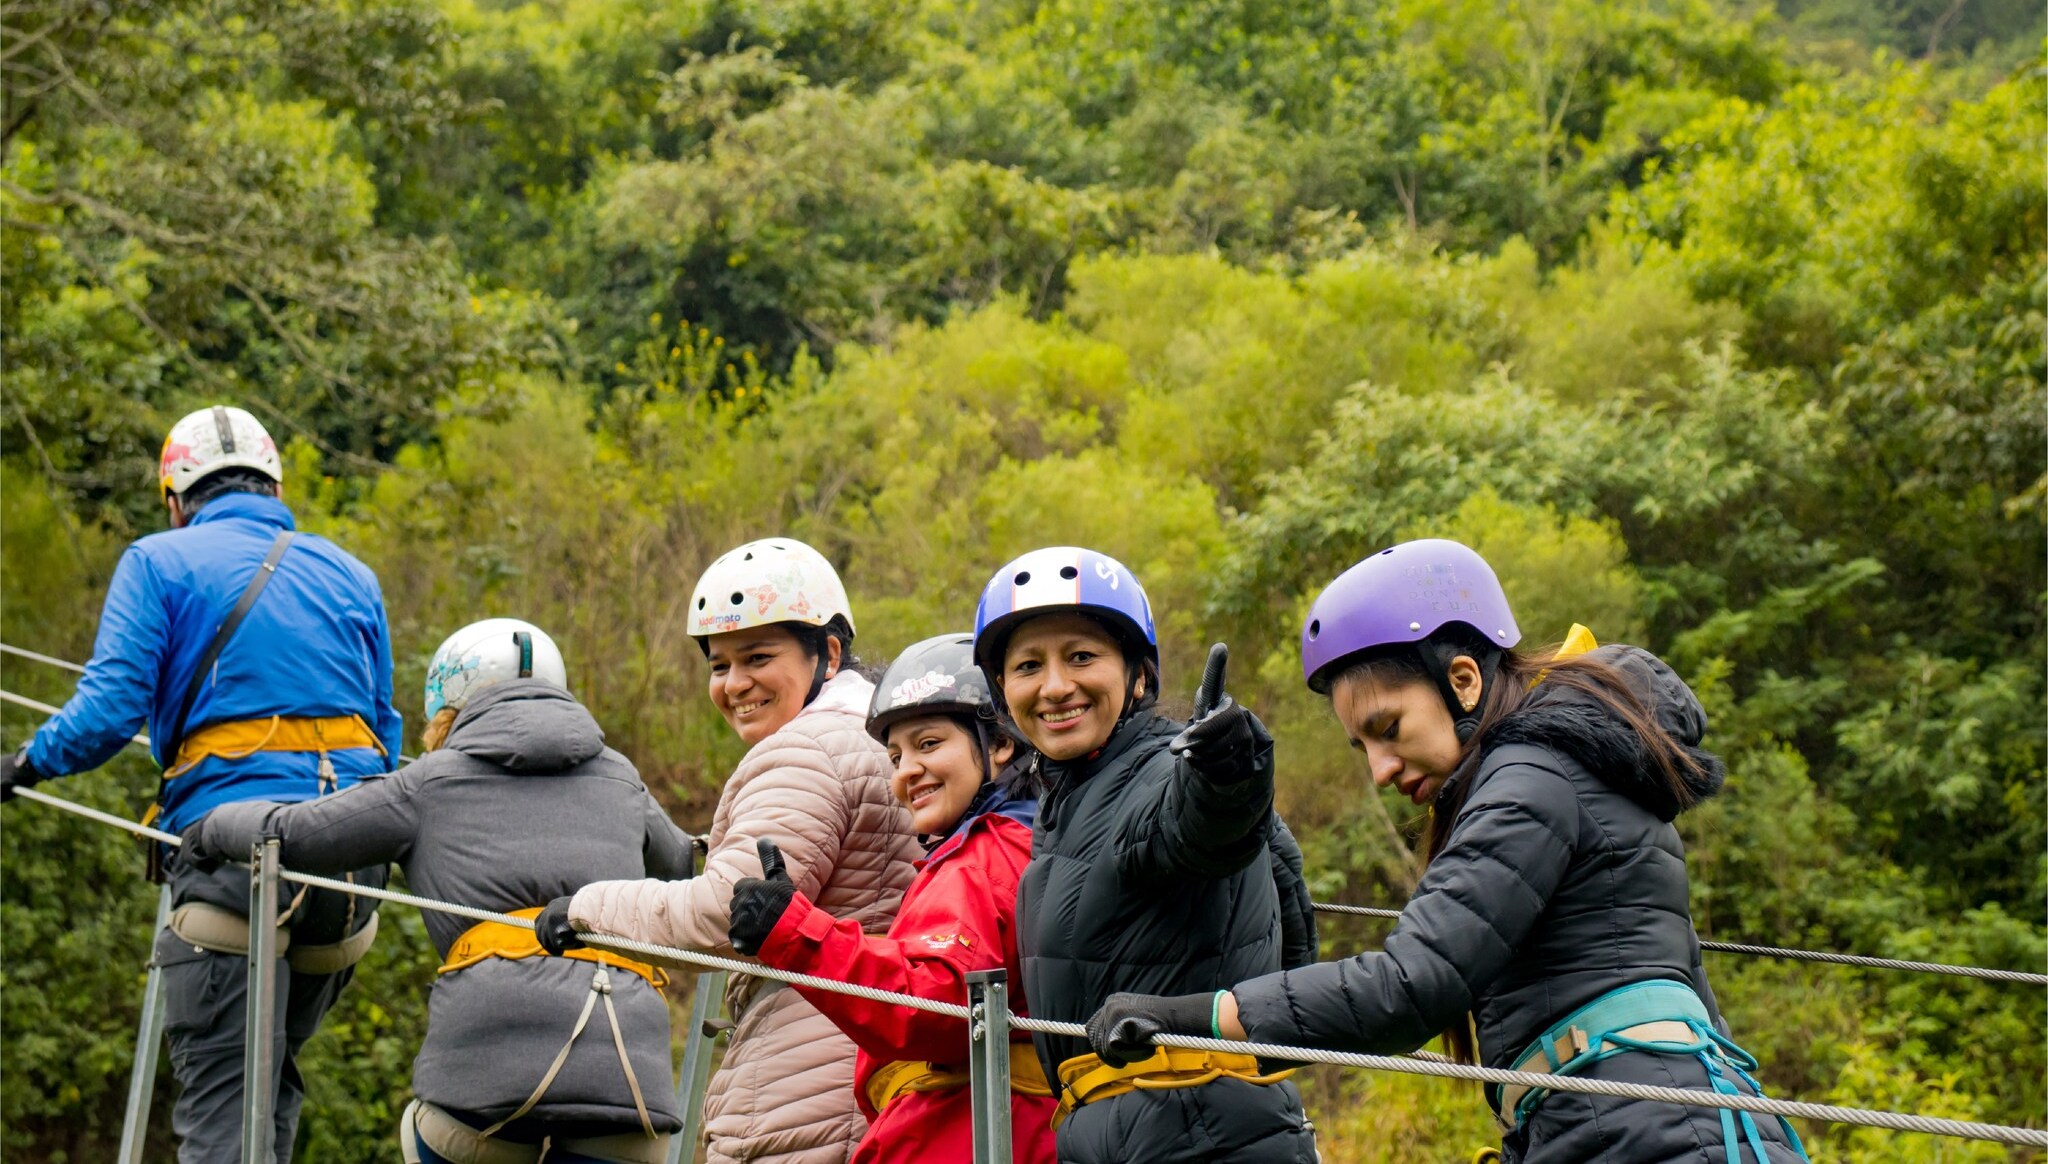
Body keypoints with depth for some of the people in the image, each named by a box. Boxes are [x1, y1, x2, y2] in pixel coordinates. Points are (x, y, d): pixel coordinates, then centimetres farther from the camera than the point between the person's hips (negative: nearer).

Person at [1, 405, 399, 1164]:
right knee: (273, 1079, 20)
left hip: (232, 850, -5)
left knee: (220, 1103, -5)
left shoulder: (159, 564, 5)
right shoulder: (351, 575, 19)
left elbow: (108, 711, -6)